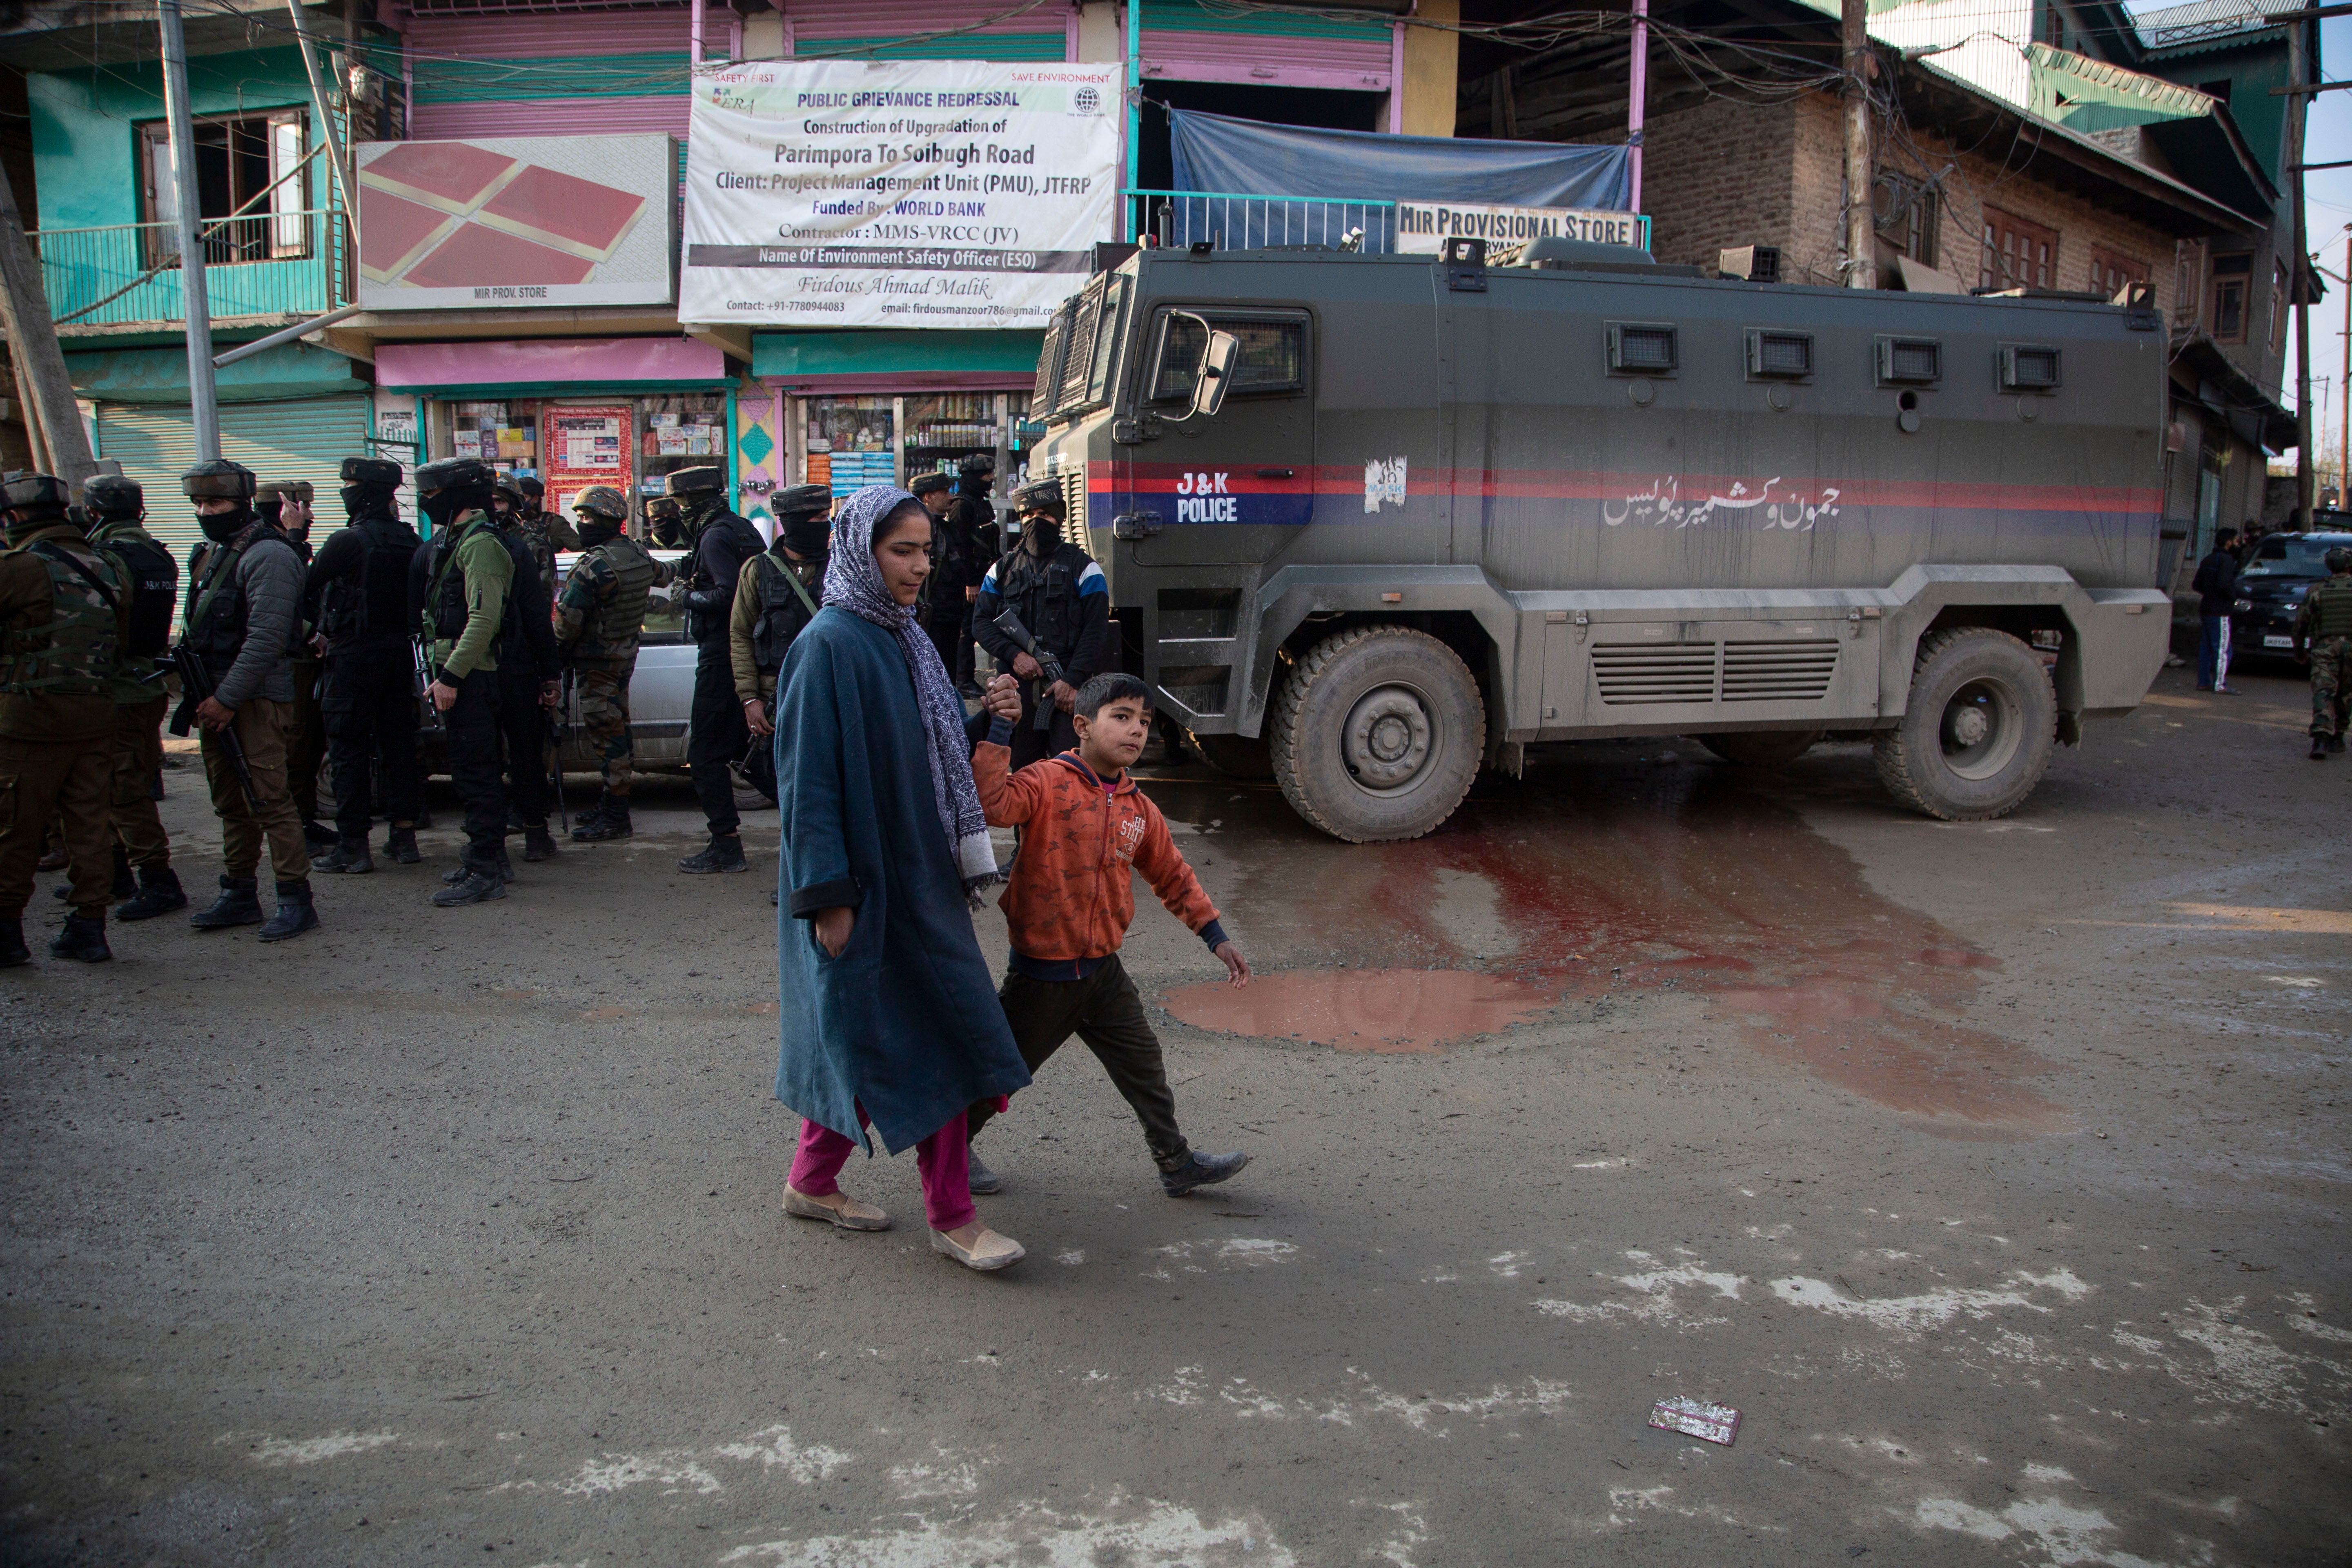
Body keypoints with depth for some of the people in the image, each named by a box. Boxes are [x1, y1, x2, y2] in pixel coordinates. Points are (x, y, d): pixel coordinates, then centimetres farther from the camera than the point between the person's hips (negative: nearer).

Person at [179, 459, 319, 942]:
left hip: (257, 698, -9)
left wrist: (227, 698, -19)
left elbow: (266, 637, -19)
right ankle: (239, 895, 21)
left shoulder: (268, 555, -12)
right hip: (218, 698, 9)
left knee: (269, 799, -10)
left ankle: (296, 901, -6)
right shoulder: (211, 554, 18)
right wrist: (199, 692, 13)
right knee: (231, 803, 13)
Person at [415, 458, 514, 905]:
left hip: (470, 677, -10)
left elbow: (484, 619, -22)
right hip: (457, 673, 10)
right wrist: (444, 673, 17)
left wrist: (450, 676, -24)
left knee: (475, 772, -8)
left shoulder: (480, 544, -14)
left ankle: (485, 872, -5)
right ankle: (490, 859, 24)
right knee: (476, 771, 15)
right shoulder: (450, 539, 19)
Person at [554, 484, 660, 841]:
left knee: (606, 733, -7)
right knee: (616, 726, 15)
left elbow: (568, 619, -19)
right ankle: (612, 802, 25)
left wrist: (558, 655, -4)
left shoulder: (596, 564, -21)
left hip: (598, 659, -9)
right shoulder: (637, 553, 5)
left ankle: (615, 817, -6)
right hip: (627, 651, 9)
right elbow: (659, 573, 29)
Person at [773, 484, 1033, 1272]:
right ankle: (951, 1216, 8)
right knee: (929, 1038, -4)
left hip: (911, 873, 9)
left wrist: (963, 856, 14)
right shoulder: (829, 646, -17)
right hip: (864, 880, -9)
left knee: (866, 1040, 16)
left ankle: (813, 1180, 31)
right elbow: (808, 777, -19)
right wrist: (829, 896, -21)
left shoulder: (900, 638, 9)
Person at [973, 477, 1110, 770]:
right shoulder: (1003, 569, 15)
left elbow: (1096, 631, -3)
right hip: (1018, 688, 4)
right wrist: (1014, 655, -9)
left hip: (1070, 690, -3)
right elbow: (982, 620, 9)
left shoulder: (1083, 568, 4)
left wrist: (1073, 680, -13)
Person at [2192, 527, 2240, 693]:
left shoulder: (2208, 559, 16)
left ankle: (2203, 682, 14)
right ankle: (2220, 684, -6)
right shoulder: (2226, 559, -12)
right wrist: (2233, 596, -8)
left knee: (2206, 648, 11)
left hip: (2206, 610, 9)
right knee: (2222, 648, -6)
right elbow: (2223, 584, -24)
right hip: (2220, 611, -9)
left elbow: (2197, 585, 18)